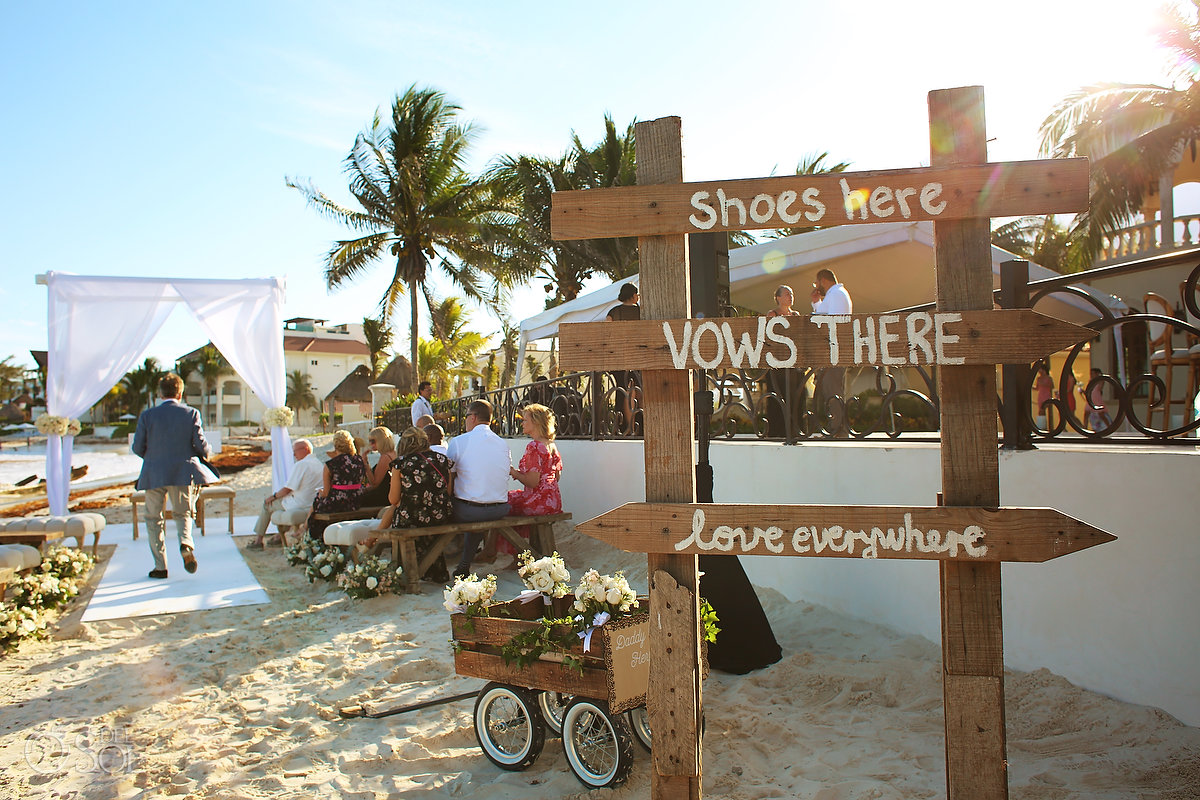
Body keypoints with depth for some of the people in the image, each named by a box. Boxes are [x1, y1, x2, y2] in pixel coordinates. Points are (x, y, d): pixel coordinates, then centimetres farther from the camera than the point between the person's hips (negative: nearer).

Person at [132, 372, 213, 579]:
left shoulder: (147, 415, -2)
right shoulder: (191, 414, -3)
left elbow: (138, 447, 0)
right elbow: (201, 445, -5)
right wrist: (207, 454, 18)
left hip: (154, 475, 0)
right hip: (183, 473, 0)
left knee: (154, 519, 13)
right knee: (183, 513, 16)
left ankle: (160, 567, 11)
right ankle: (185, 543, -15)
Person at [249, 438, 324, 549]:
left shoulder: (300, 465, -17)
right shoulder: (319, 464, 8)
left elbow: (287, 489, -16)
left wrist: (274, 496, 2)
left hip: (300, 506, -8)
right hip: (313, 505, 8)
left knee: (267, 504, 12)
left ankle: (258, 540, 19)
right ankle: (280, 537, 33)